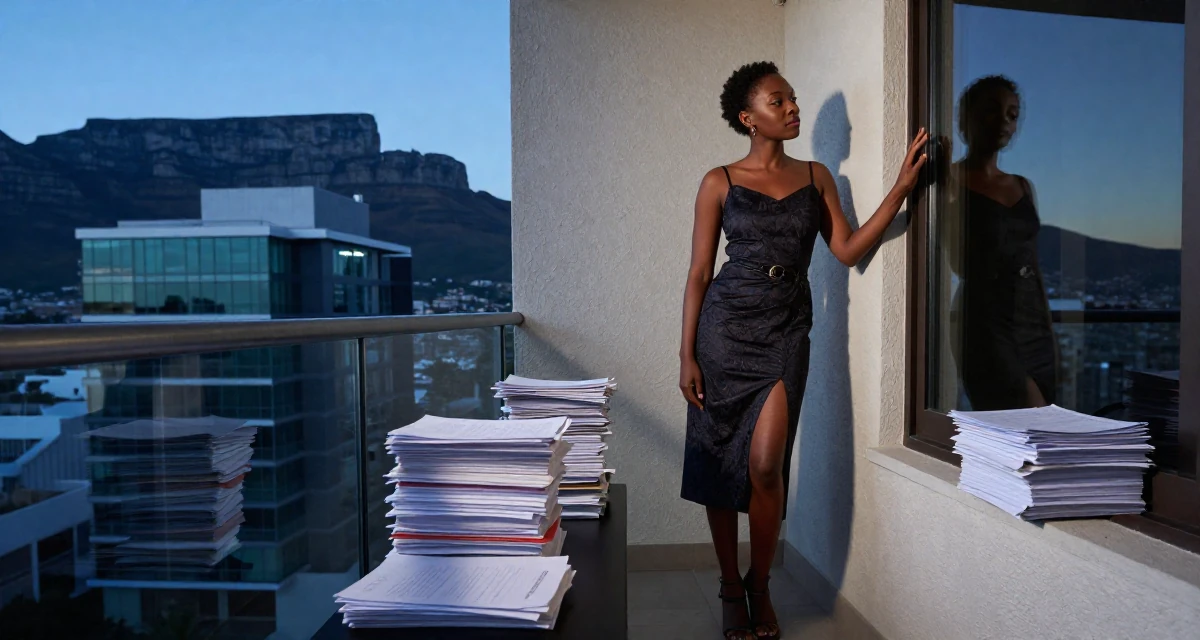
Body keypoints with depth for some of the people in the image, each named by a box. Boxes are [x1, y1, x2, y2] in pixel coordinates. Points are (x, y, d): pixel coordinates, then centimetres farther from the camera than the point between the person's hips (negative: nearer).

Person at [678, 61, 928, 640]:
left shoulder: (815, 177, 12)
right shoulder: (719, 183, 3)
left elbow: (847, 250, 4)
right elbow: (699, 273, 1)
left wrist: (901, 187, -4)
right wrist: (687, 355, -4)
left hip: (785, 330, 1)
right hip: (725, 326, -1)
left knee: (765, 465, -9)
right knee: (718, 463, 3)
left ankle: (760, 589, 15)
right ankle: (731, 589, 22)